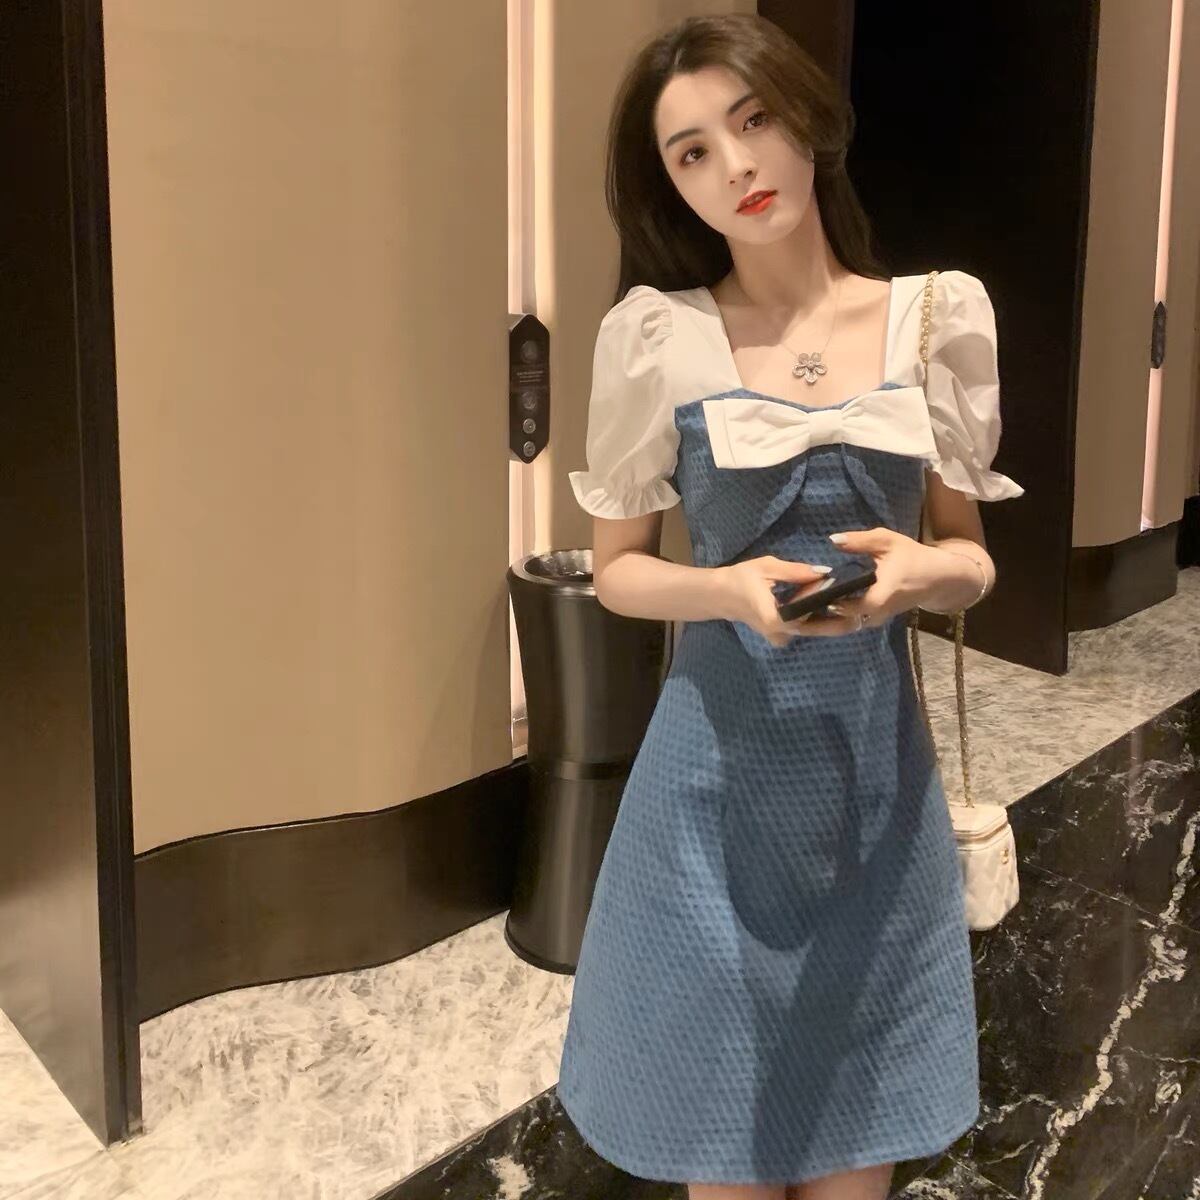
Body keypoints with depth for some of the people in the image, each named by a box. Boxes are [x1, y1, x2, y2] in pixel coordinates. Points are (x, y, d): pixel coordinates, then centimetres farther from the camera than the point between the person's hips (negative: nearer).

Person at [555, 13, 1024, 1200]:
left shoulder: (938, 316, -1)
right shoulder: (655, 335, -7)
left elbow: (972, 559, 6)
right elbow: (617, 568, 0)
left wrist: (919, 568, -17)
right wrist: (729, 589, -20)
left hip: (875, 760, 2)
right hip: (721, 766, -2)